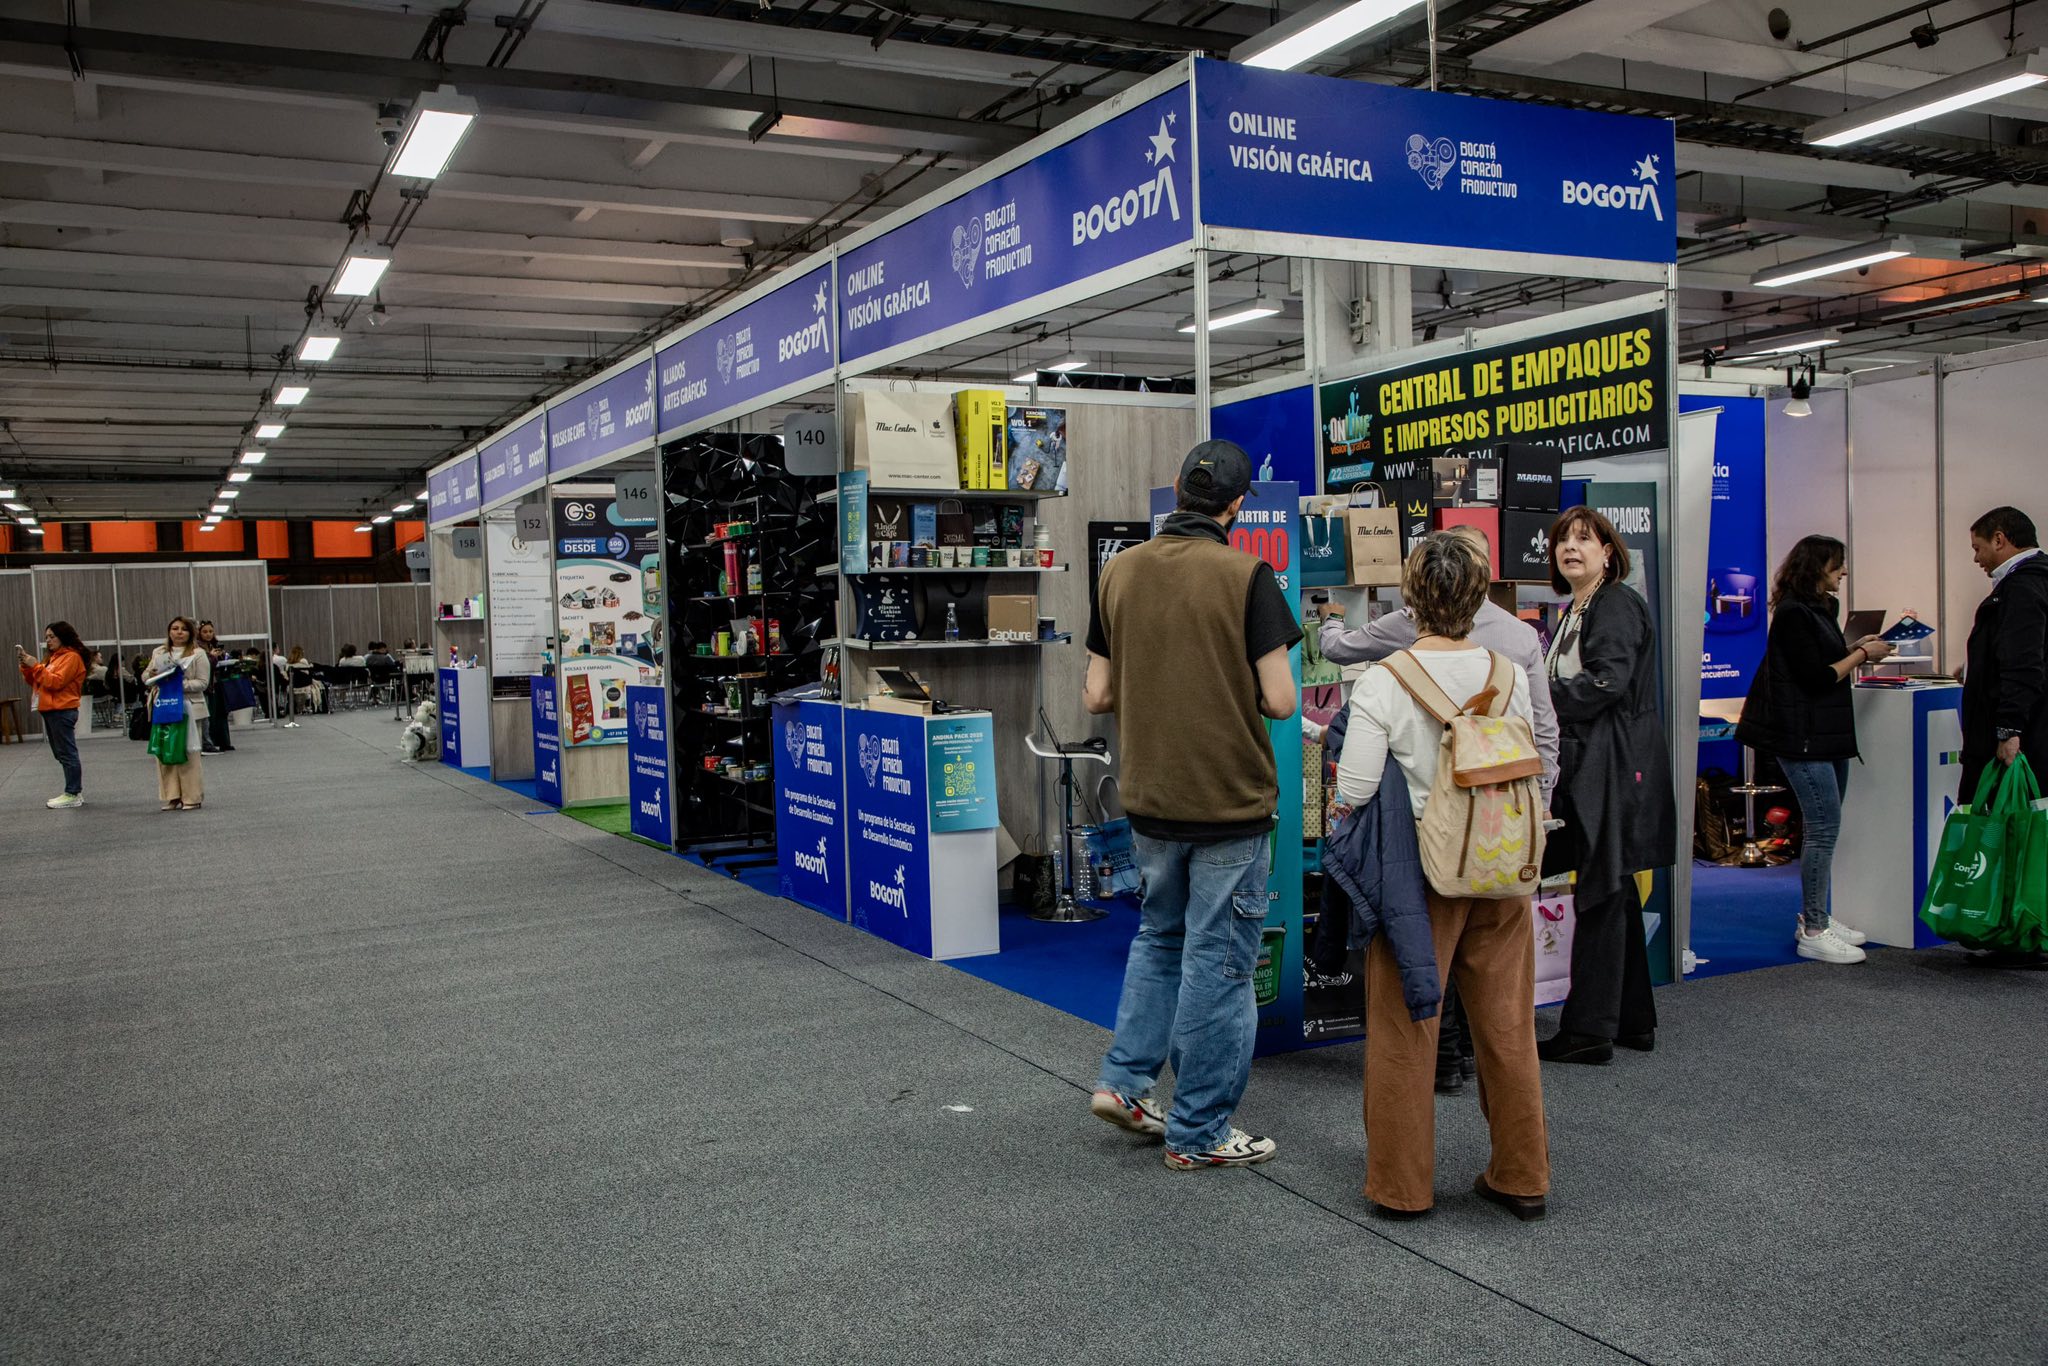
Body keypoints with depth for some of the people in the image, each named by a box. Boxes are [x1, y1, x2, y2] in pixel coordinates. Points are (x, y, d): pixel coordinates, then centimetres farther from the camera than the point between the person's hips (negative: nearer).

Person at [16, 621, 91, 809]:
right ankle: (74, 791, 16)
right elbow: (36, 682, 19)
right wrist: (26, 667, 4)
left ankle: (73, 795, -5)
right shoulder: (53, 657, 19)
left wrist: (36, 666, -15)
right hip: (50, 711, 9)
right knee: (62, 754, 11)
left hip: (62, 711, -9)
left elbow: (56, 682, -17)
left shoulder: (71, 657, -9)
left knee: (67, 753, -7)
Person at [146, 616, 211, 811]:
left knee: (188, 752, -4)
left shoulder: (198, 654, 1)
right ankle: (172, 797, 9)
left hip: (187, 708, -4)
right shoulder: (158, 653, 15)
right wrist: (152, 676, -3)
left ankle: (192, 797, 3)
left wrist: (181, 684, -19)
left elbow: (202, 682, -5)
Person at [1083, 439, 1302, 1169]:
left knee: (1160, 935, 25)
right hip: (1230, 801, -5)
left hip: (1149, 799, 5)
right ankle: (1198, 1133, 15)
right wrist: (1234, 688, 6)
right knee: (1217, 960, 6)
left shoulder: (1120, 571, 1)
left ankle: (1124, 1080, 21)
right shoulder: (1245, 576, -14)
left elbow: (1097, 696, 3)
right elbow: (1279, 700, -15)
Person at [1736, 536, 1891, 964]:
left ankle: (1814, 917, 23)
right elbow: (1816, 678, -18)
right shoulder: (1793, 614, -14)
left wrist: (1856, 649, 7)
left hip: (1827, 735, 10)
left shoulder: (1818, 609, 17)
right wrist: (1861, 655, -8)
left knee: (1821, 827, 14)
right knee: (1824, 827, -10)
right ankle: (1812, 932, -4)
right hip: (1803, 736, -10)